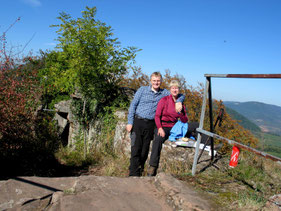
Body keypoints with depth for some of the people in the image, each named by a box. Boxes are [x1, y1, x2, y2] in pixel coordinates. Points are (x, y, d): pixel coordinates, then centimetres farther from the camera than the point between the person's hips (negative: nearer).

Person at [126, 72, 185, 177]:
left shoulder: (164, 93, 11)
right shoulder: (143, 90, 6)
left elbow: (181, 95, 17)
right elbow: (133, 105, 4)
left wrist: (178, 101, -7)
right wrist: (130, 122, -4)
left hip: (150, 124, 2)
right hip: (138, 122, -2)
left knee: (145, 150, 5)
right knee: (136, 148, -8)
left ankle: (140, 173, 17)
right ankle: (133, 174, -2)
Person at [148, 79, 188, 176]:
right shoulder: (164, 100, 0)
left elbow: (185, 121, 7)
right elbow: (157, 116, -4)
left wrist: (180, 112, -12)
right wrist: (160, 128, -20)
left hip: (174, 127, 4)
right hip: (163, 126, -4)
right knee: (158, 139, -37)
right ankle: (152, 167, -36)